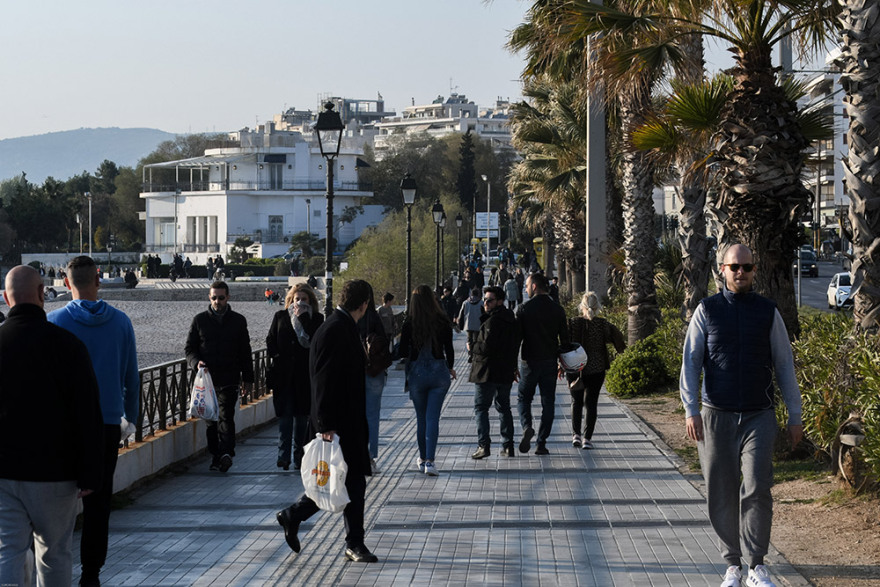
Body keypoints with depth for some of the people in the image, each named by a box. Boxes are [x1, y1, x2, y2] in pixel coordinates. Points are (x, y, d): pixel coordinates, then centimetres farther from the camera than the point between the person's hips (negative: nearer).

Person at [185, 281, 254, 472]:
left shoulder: (238, 321, 9)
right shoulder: (199, 320, 8)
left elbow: (245, 352, 13)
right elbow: (189, 348, 10)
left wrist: (248, 378, 9)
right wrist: (196, 362, -12)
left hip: (229, 379, -2)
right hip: (207, 378, 2)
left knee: (226, 416, -15)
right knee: (210, 419, 4)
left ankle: (226, 453, -26)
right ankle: (216, 455, 11)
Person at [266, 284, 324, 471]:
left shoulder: (316, 319, 4)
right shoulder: (280, 317, 10)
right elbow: (271, 342, 11)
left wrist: (303, 318, -12)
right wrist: (278, 358, -4)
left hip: (305, 375, 0)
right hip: (283, 375, 0)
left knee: (302, 415, 6)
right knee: (285, 414, -7)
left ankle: (299, 456, 13)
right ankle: (283, 455, -11)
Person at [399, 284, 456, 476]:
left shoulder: (410, 323, -7)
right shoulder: (443, 322, -4)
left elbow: (403, 352, -5)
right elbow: (449, 349, 1)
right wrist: (450, 368, 19)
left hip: (417, 372, 0)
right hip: (439, 372, 0)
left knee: (421, 417, 14)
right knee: (433, 417, -1)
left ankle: (423, 459, 23)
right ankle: (429, 461, -13)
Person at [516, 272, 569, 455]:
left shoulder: (524, 309, -7)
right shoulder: (557, 310, 2)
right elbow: (564, 339, 4)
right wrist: (563, 362, 14)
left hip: (530, 362, -2)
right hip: (550, 362, 2)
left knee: (523, 398, 13)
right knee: (548, 402, 8)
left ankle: (527, 427, -14)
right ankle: (541, 443, 5)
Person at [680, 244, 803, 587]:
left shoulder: (768, 312, 6)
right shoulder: (707, 311, 4)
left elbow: (784, 365, 10)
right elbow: (690, 362, 2)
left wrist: (795, 415, 7)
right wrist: (690, 410, -9)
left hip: (759, 416, 0)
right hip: (716, 415, 0)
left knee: (757, 488, -13)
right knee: (721, 494, 3)